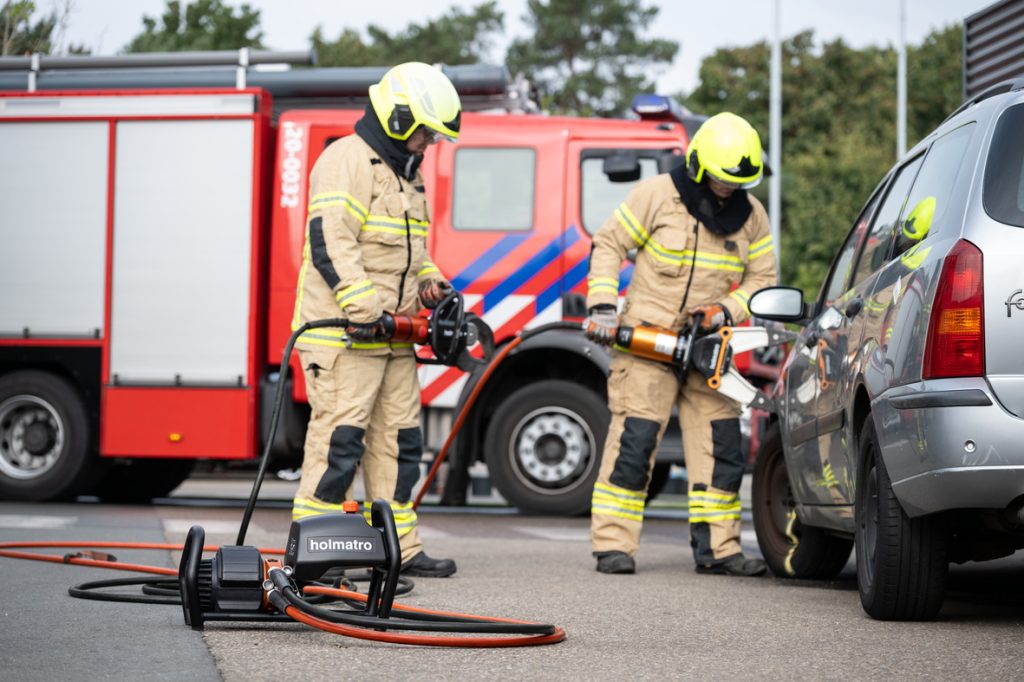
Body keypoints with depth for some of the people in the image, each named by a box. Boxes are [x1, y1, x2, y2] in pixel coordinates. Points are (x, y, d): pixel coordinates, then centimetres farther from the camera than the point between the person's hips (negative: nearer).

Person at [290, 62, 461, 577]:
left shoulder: (405, 173, 21)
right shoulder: (348, 161, -11)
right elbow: (331, 243, -20)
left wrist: (432, 286, 14)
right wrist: (366, 310, -24)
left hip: (392, 337, 10)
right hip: (344, 336, -10)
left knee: (399, 440, 10)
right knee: (340, 438, -12)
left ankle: (400, 549, 16)